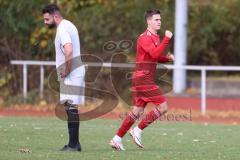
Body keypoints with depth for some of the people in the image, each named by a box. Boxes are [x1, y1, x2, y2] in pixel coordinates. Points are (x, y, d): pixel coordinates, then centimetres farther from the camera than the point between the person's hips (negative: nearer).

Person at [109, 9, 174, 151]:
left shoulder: (156, 37, 18)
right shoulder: (145, 38, -13)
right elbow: (155, 54, -28)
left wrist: (168, 58, 8)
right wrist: (167, 39, -27)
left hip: (147, 79, 10)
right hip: (144, 79, -10)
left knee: (137, 111, 10)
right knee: (163, 107, -11)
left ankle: (117, 139, 13)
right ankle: (138, 131, -4)